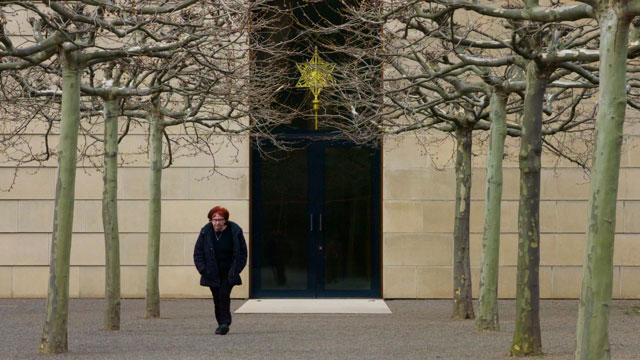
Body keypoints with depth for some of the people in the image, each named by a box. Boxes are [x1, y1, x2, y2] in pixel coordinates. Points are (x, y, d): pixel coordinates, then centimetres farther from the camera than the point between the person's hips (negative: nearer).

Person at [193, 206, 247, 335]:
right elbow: (198, 252, 4)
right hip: (212, 273, 2)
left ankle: (224, 323, -14)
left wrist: (236, 270, -8)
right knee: (217, 299, 4)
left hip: (228, 272, -2)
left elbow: (242, 252, 0)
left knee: (224, 295, -16)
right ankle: (222, 324, 15)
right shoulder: (206, 232, -4)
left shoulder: (235, 231, -8)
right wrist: (203, 270, -6)